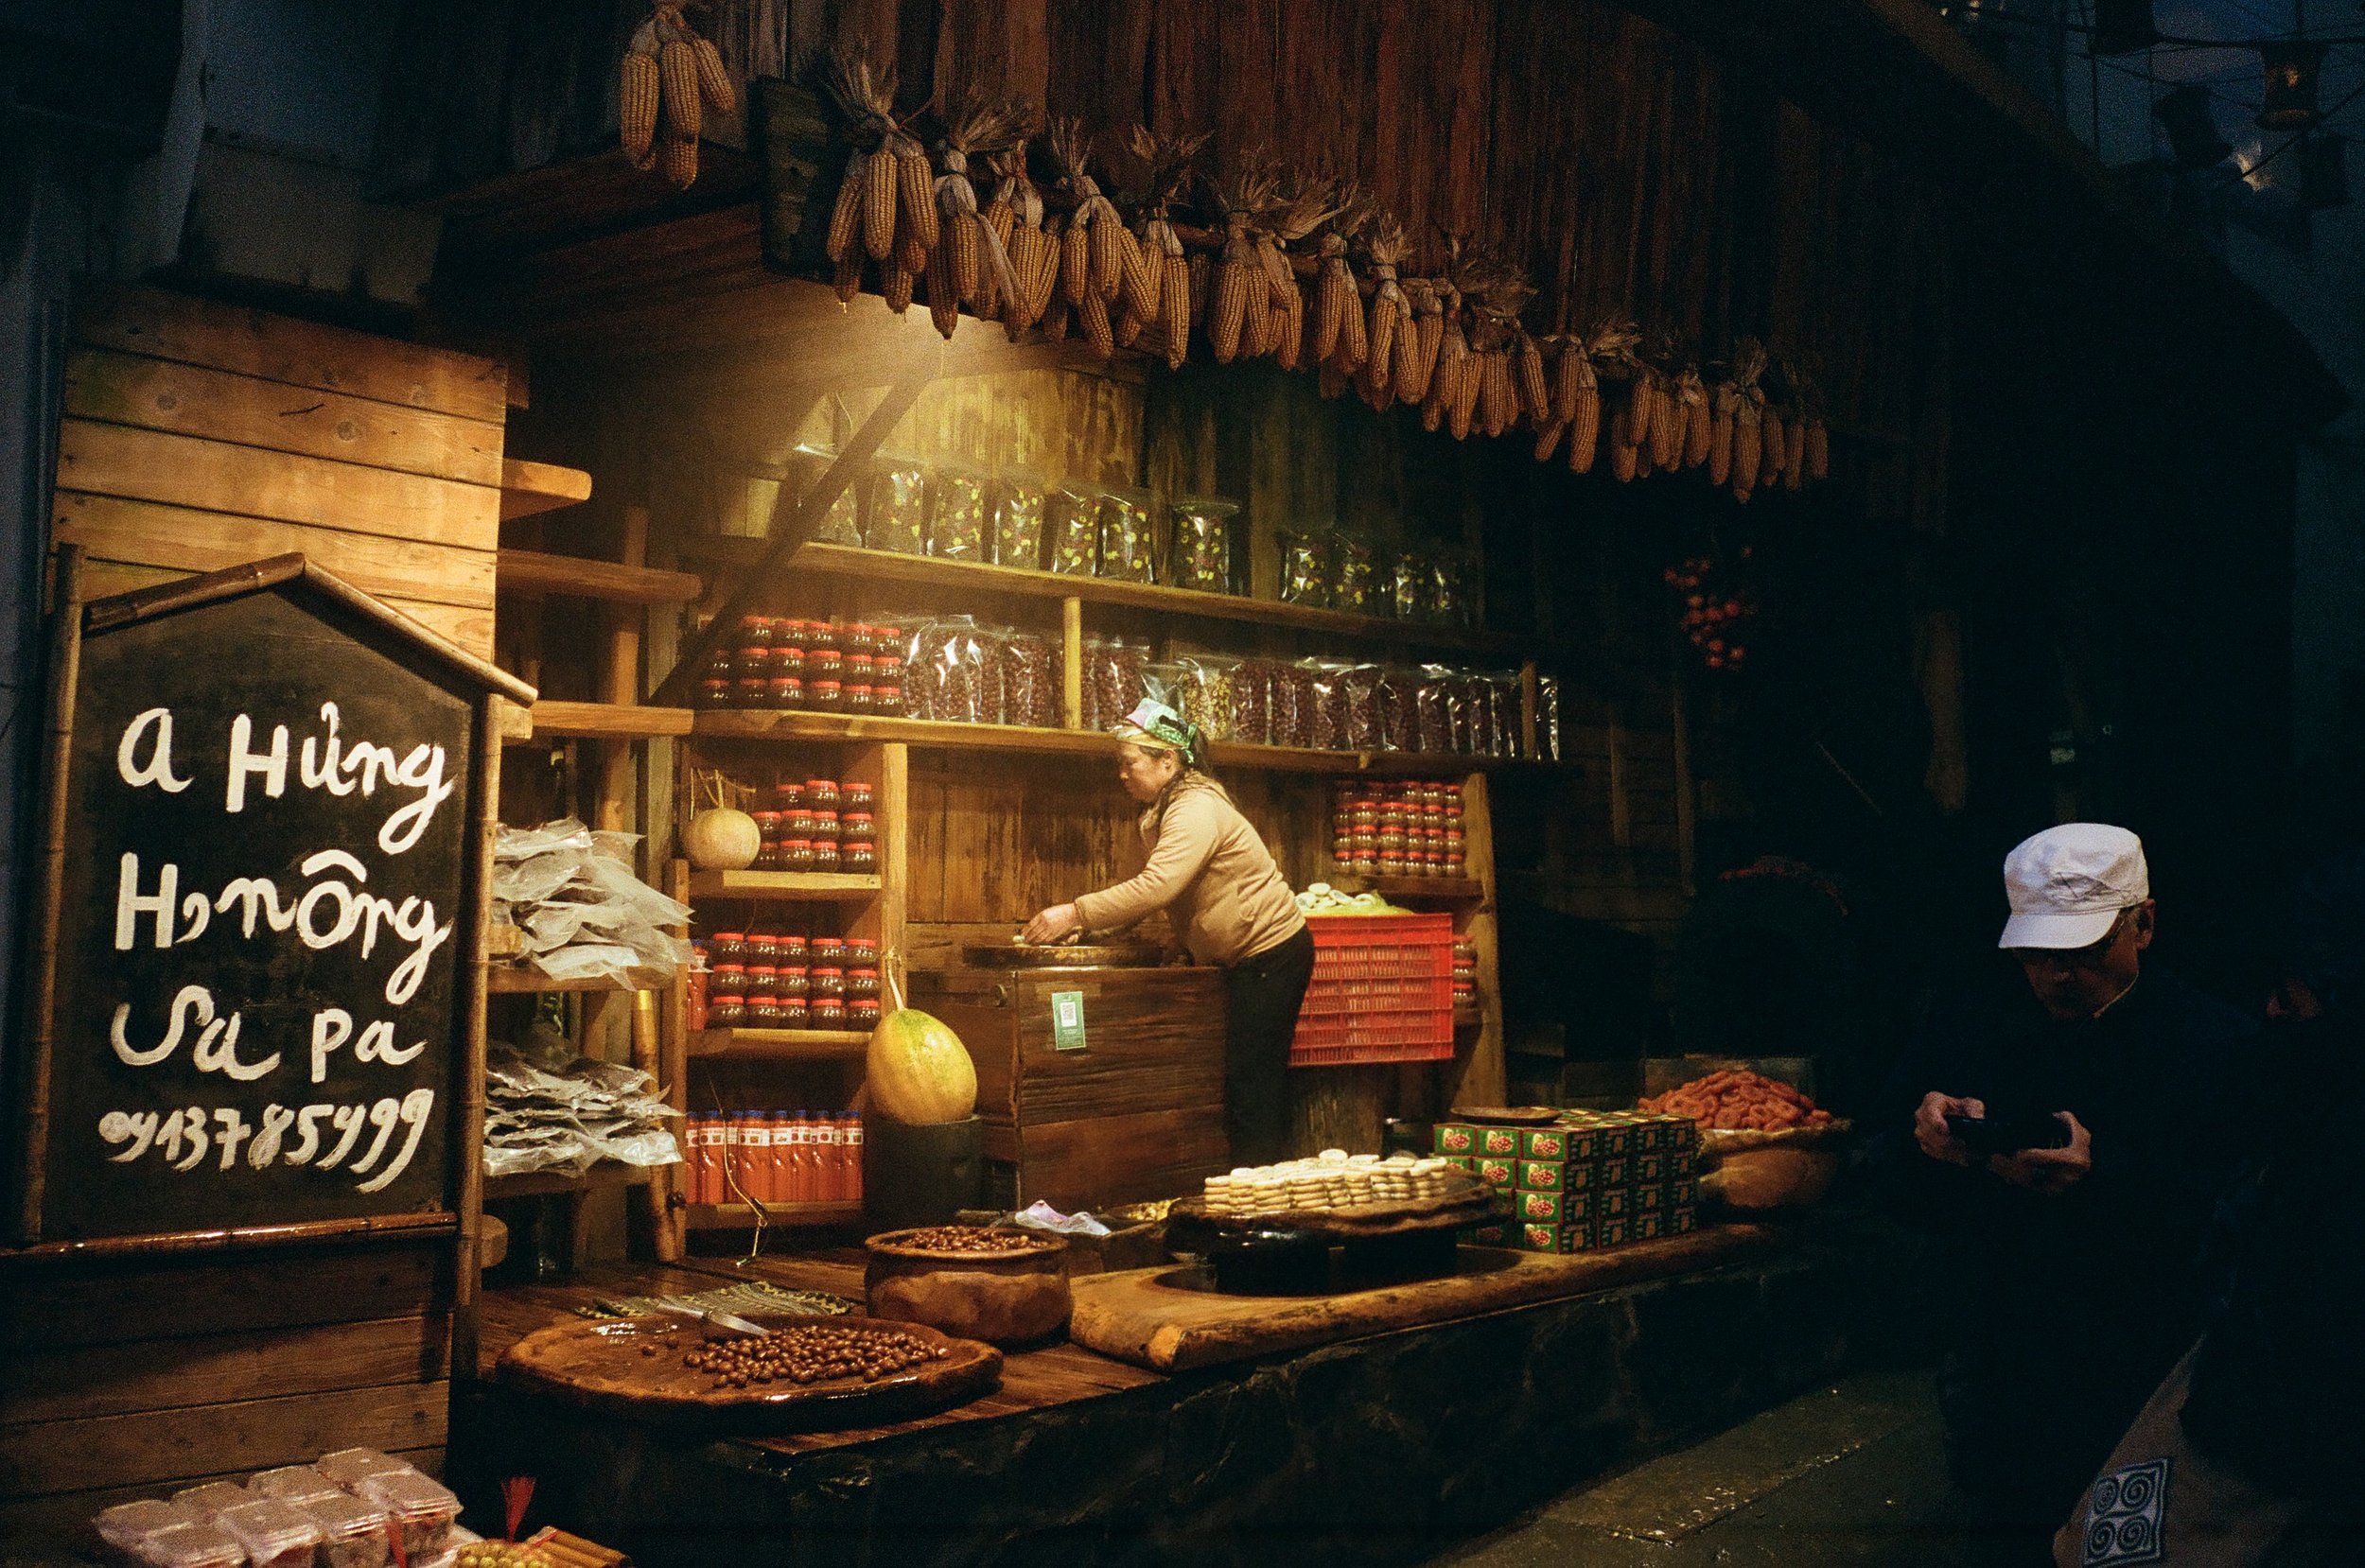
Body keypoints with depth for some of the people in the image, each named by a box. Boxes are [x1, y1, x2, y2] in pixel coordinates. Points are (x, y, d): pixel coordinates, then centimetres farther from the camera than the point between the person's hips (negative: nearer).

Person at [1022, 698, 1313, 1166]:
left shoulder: (1197, 810, -21)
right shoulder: (1166, 812, 12)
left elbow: (1155, 887, -33)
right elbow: (1155, 892, 9)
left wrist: (1075, 913, -32)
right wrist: (1084, 926, -4)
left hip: (1271, 953, -10)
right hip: (1244, 958, 10)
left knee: (1253, 1088, -8)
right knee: (1249, 1087, 12)